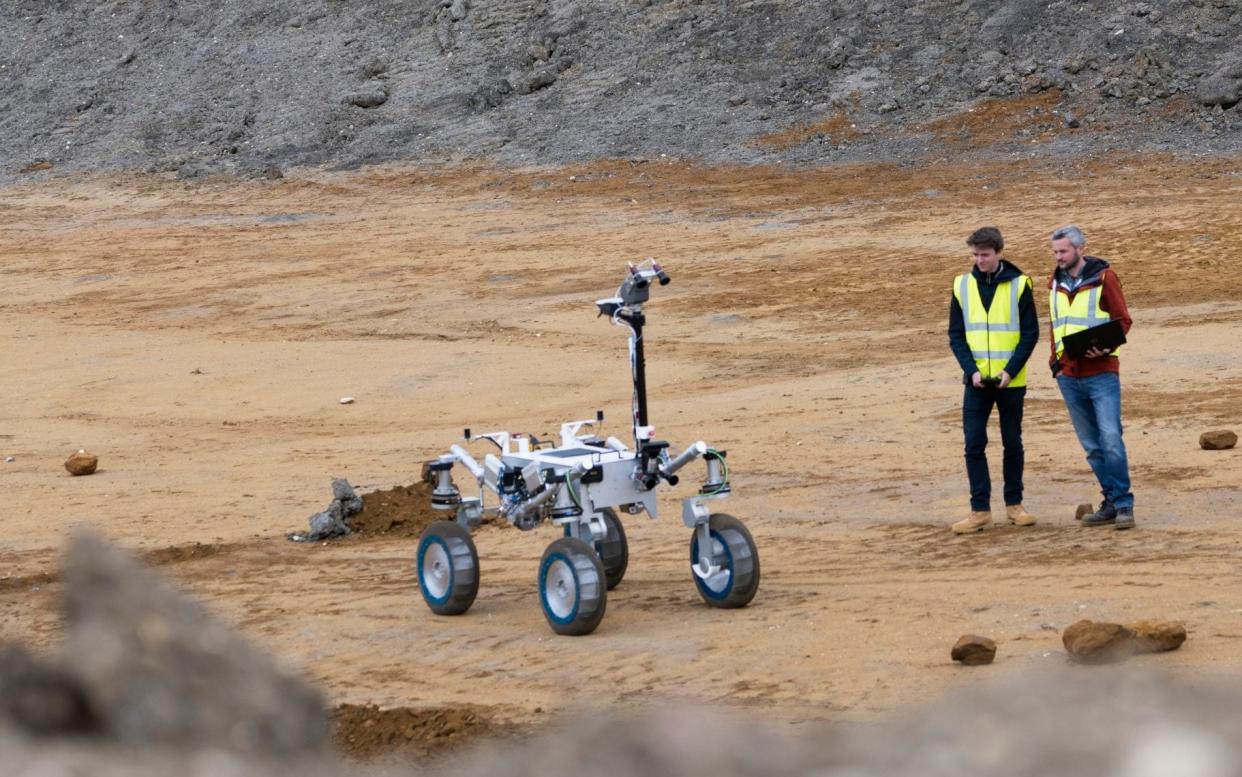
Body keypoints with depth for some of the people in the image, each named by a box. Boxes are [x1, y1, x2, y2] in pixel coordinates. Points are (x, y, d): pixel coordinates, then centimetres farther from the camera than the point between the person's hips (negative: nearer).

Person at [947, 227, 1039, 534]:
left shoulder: (1018, 285, -3)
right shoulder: (962, 286, 3)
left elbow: (1031, 333, -4)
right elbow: (956, 335, 4)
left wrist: (1011, 370, -13)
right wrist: (971, 370, -9)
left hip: (1010, 381, -2)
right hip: (976, 381, 2)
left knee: (1012, 443, 7)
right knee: (974, 444, -4)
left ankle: (1014, 503, 18)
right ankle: (980, 509, -1)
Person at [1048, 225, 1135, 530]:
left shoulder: (1103, 278, -3)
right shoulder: (1055, 283, 13)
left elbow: (1122, 321, -3)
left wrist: (1105, 347, -20)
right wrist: (1056, 360, 9)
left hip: (1101, 373, -6)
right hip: (1069, 376, 6)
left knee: (1110, 439, -13)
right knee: (1091, 446, 7)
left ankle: (1123, 505, -9)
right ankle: (1112, 502, 13)